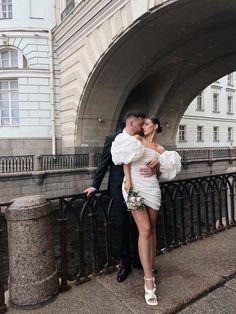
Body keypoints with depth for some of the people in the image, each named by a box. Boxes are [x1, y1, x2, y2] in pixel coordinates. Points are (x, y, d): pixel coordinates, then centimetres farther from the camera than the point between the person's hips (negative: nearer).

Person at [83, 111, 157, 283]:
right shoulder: (112, 139, -6)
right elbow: (104, 163, -2)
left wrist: (152, 169, -22)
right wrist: (95, 185, -2)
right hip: (120, 191, -3)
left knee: (137, 228, 14)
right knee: (122, 228, 8)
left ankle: (138, 260, 33)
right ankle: (125, 265, 25)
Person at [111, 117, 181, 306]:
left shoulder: (160, 149, 14)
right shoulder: (137, 139, 6)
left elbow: (164, 172, 13)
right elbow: (126, 159, -5)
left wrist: (158, 162, -6)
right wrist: (128, 180, -16)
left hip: (152, 188, 4)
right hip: (135, 187, -3)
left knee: (152, 229, 8)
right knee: (145, 230, -10)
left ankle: (150, 272, 24)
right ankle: (149, 281, -2)